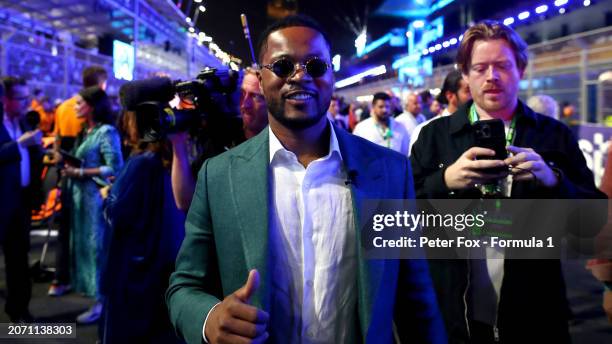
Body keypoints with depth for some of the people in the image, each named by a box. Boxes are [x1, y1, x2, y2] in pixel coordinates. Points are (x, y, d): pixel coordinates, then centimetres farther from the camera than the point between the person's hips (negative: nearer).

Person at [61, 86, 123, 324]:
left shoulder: (106, 132, -11)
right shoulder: (85, 132, 15)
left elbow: (115, 169, -17)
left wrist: (80, 173, -18)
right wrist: (70, 168, -1)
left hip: (97, 196, -9)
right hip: (81, 195, 9)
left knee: (97, 246, -3)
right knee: (85, 245, 14)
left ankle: (102, 302, 6)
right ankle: (95, 293, 26)